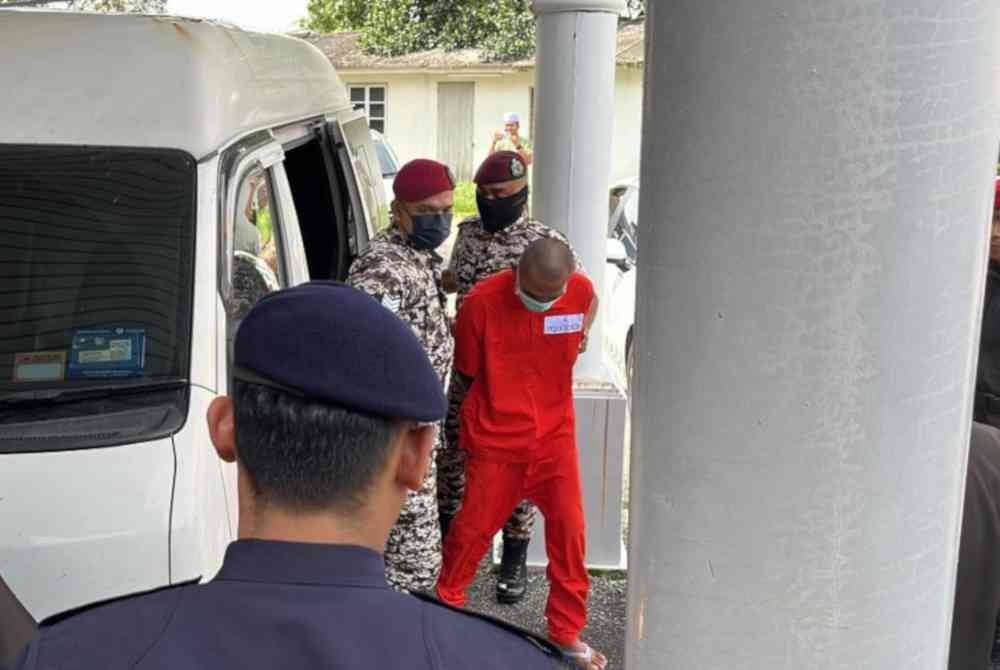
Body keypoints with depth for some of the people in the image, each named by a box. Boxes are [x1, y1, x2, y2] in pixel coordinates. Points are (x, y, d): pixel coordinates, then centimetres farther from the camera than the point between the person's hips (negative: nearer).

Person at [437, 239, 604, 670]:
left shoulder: (582, 291, -10)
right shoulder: (482, 301, -18)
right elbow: (465, 371, -2)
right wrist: (499, 405, 8)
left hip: (555, 436, 2)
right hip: (495, 440, -2)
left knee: (569, 529, 0)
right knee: (473, 529, 6)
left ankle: (567, 631, 17)